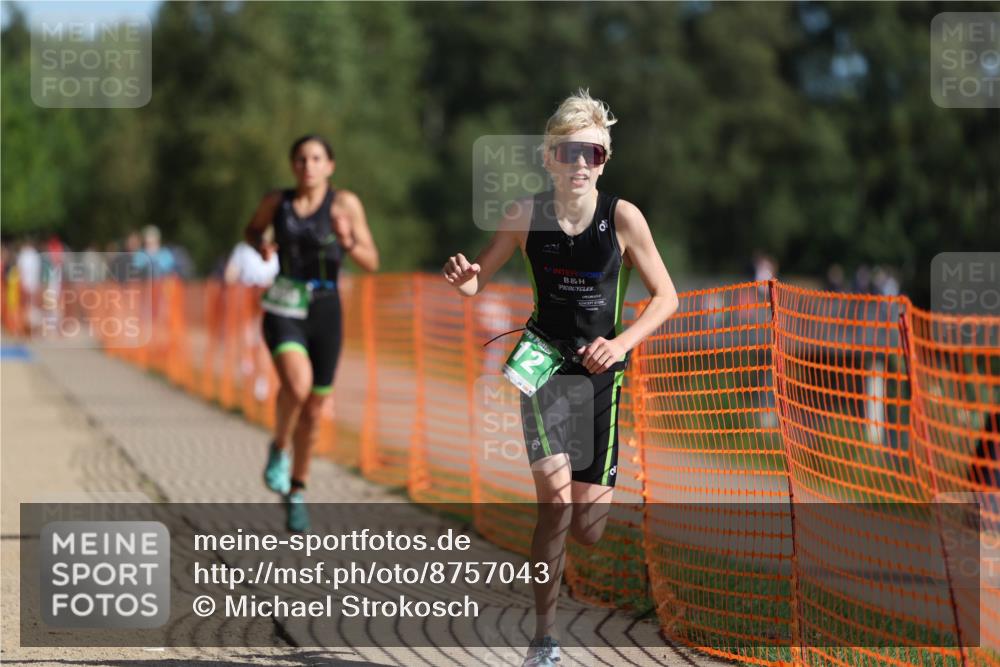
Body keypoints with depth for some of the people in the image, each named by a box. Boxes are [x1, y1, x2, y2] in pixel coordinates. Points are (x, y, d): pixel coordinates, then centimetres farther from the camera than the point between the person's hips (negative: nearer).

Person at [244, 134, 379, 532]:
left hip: (325, 310, 1)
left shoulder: (345, 204, -4)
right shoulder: (276, 201, 1)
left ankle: (296, 490, 31)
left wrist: (348, 242, -26)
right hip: (283, 309, -1)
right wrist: (260, 246, -2)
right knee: (297, 385, -28)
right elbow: (253, 230, 22)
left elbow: (371, 263, -6)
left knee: (314, 409, 9)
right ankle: (279, 448, 1)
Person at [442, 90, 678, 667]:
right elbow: (478, 282, 7)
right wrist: (461, 276, -18)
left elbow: (666, 297, -2)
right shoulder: (526, 215, -4)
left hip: (600, 372, 1)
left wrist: (622, 342, -17)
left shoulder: (622, 217, -7)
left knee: (587, 529, -1)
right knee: (556, 498, -20)